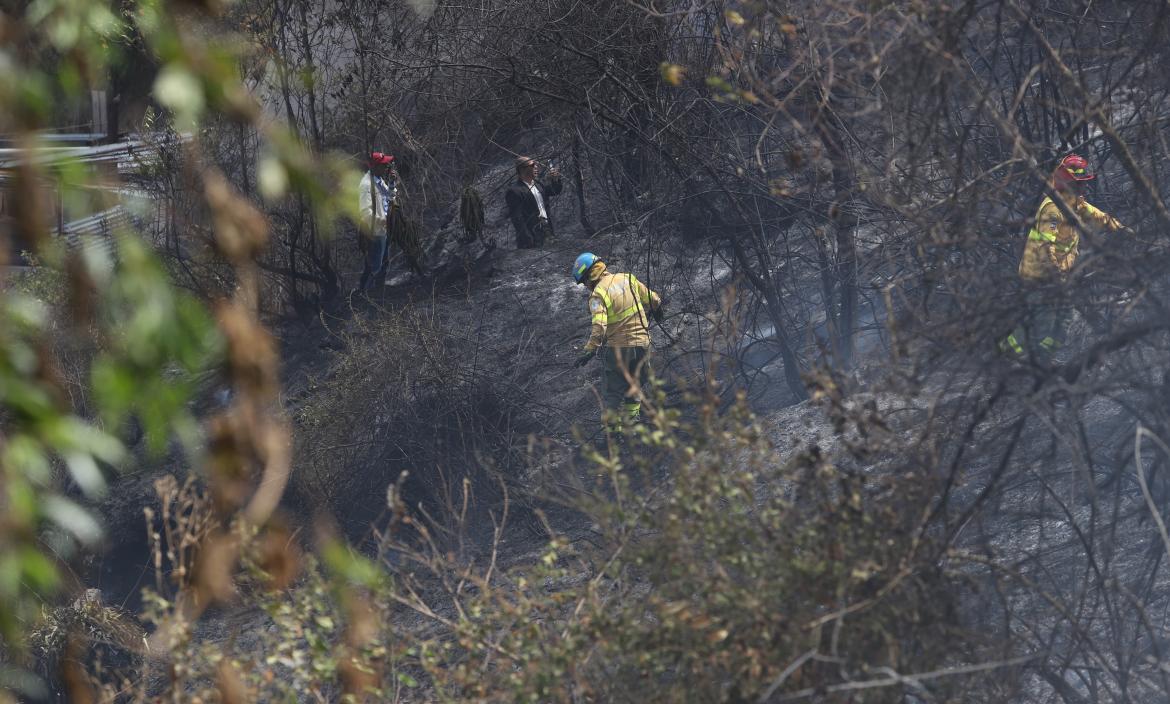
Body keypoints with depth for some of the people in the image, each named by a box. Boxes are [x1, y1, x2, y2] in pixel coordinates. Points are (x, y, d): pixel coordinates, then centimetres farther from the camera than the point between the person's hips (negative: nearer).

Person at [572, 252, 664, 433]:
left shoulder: (598, 293, -17)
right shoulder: (628, 279, 1)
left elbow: (599, 327, -30)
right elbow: (653, 300, 13)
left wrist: (589, 351, -33)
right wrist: (656, 310, 34)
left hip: (617, 348, -5)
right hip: (642, 344, 6)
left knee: (613, 392, 9)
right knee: (634, 387, 23)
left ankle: (615, 429, 11)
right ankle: (631, 420, 28)